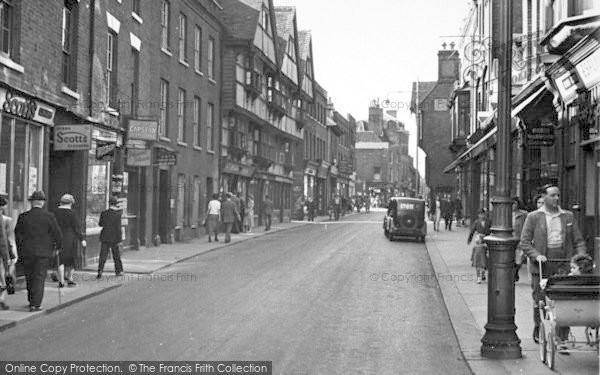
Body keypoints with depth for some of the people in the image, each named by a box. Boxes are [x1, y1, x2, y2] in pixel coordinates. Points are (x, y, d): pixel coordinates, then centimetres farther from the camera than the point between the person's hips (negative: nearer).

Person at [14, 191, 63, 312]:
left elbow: (17, 234, 1)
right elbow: (57, 234, -6)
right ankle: (35, 304, -2)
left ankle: (32, 301, 27)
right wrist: (58, 247, 10)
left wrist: (20, 249, 13)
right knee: (39, 278, 2)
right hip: (43, 252, -2)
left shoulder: (23, 217, -2)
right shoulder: (49, 216, -8)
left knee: (29, 277, 17)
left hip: (27, 252, 2)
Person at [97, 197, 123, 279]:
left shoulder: (104, 213, -7)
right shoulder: (119, 212, -7)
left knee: (103, 255, 0)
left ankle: (100, 271, -13)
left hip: (105, 237, -1)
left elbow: (100, 224, 4)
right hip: (115, 237, 1)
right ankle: (119, 271, 24)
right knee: (116, 254, 15)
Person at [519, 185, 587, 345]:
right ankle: (539, 334, 18)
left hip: (563, 265, 2)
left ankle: (563, 337, 4)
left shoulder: (568, 216, 12)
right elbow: (524, 242, 1)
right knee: (540, 301, 2)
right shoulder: (533, 217, 4)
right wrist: (536, 255, -14)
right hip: (541, 266, -2)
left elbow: (578, 240, 12)